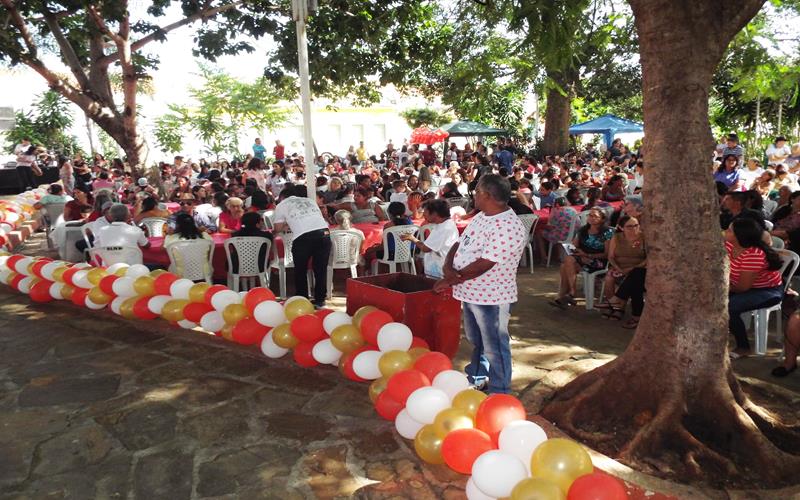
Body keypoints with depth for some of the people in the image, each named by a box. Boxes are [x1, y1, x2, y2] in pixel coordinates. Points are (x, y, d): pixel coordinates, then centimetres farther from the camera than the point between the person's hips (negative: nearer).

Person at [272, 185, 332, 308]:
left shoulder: (281, 205, 20)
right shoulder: (309, 201, 30)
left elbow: (278, 229, 18)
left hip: (303, 236, -3)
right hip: (324, 232, 3)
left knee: (300, 271, 16)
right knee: (321, 269, 15)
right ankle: (320, 300, 19)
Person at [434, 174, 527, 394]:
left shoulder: (508, 227, -25)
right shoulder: (481, 217, 7)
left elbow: (482, 266, -27)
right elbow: (460, 243, 8)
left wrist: (452, 279, -15)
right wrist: (448, 265, -13)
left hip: (490, 297, -9)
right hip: (470, 292, 9)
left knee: (494, 348, 7)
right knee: (476, 342, 26)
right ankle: (476, 378, 46)